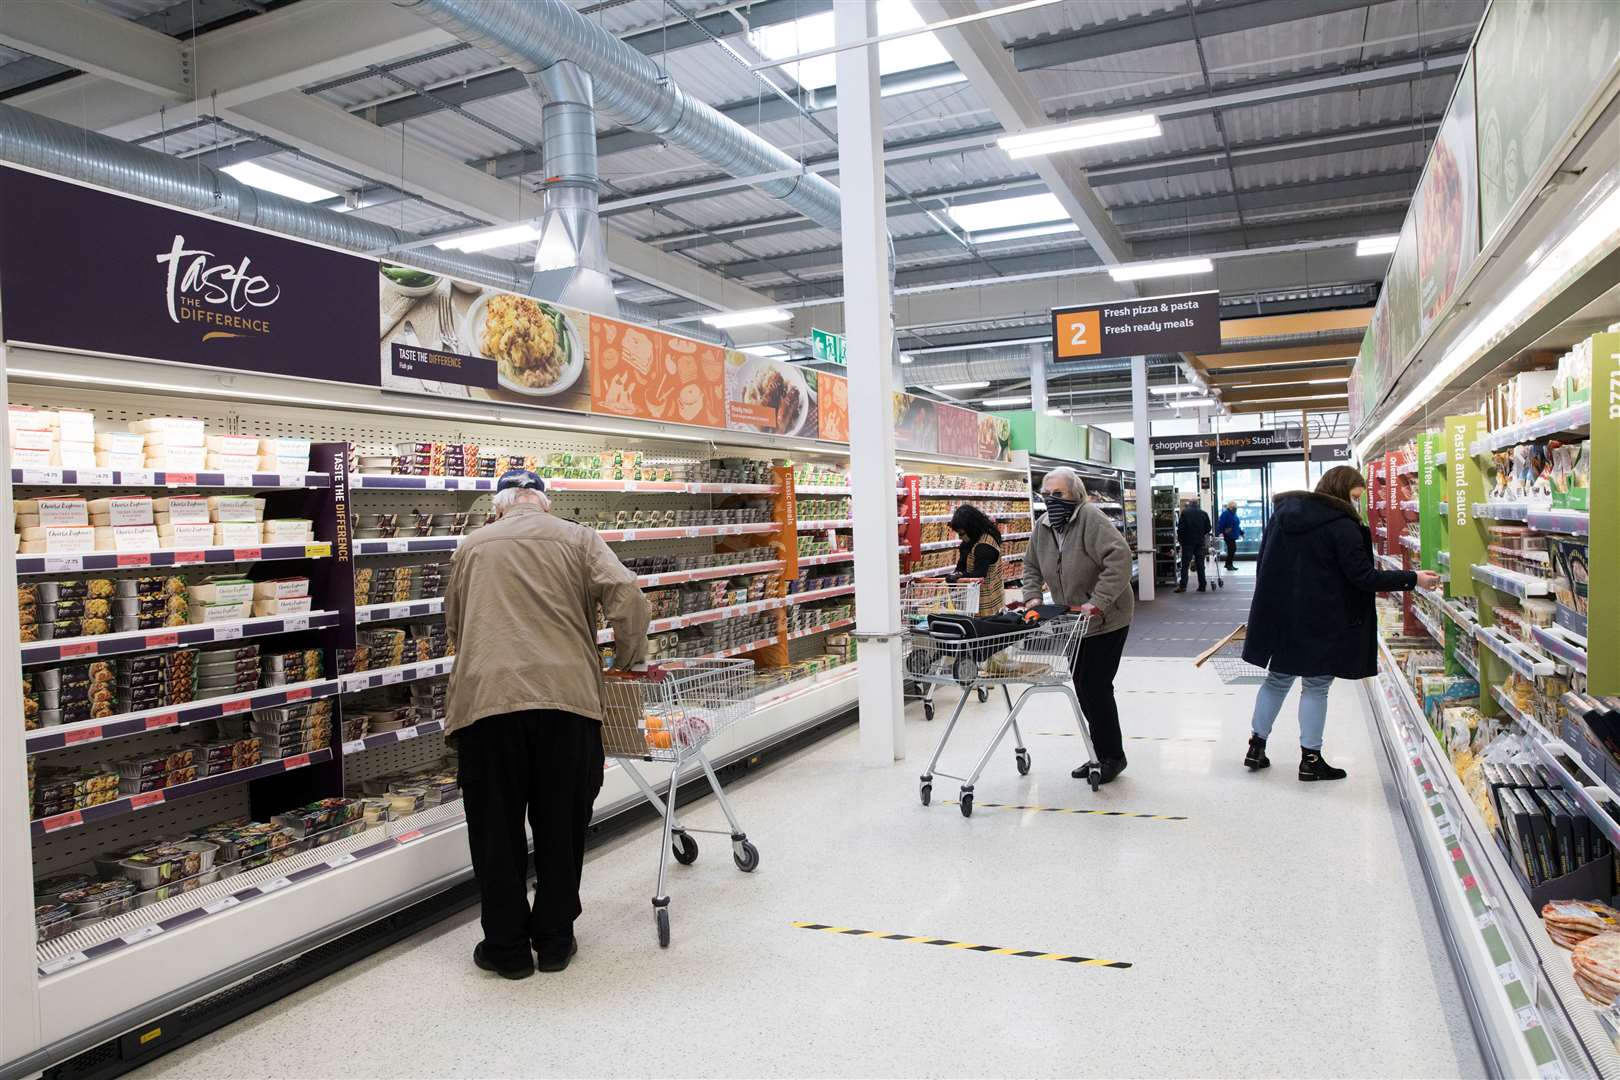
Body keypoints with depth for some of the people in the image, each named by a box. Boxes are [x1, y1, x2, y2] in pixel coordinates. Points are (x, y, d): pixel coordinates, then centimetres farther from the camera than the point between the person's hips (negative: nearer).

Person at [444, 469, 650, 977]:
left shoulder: (471, 547, 17)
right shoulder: (577, 537, 10)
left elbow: (454, 626, 24)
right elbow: (628, 598, -3)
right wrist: (629, 660, 11)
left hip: (485, 700, 1)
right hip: (565, 696, -1)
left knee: (497, 832, 12)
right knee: (560, 826, 13)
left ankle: (507, 948, 21)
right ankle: (554, 941, 23)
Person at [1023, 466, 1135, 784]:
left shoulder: (1091, 518, -21)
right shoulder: (1044, 525, 3)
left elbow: (1119, 557, -31)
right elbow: (1031, 565, 17)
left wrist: (1097, 602, -32)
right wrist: (1033, 597, 2)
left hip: (1105, 622, -8)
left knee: (1095, 687, -6)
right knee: (1083, 687, 12)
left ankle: (1113, 756, 12)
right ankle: (1102, 755, 26)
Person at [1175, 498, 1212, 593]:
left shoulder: (1185, 512, -5)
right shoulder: (1203, 513, 5)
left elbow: (1180, 527, -9)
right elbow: (1208, 528, 6)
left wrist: (1179, 538, 3)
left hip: (1188, 542, -3)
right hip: (1200, 542, 3)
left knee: (1185, 564, -1)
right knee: (1200, 564, 7)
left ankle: (1183, 585, -6)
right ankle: (1202, 585, 7)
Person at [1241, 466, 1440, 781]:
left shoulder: (1283, 512, 7)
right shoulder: (1342, 526, -14)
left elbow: (1265, 562, 13)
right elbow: (1363, 576, -14)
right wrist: (1412, 579, -7)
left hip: (1277, 614, 6)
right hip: (1320, 622, -6)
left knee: (1277, 679, 16)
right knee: (1316, 686, 5)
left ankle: (1257, 747, 19)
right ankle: (1311, 759, 11)